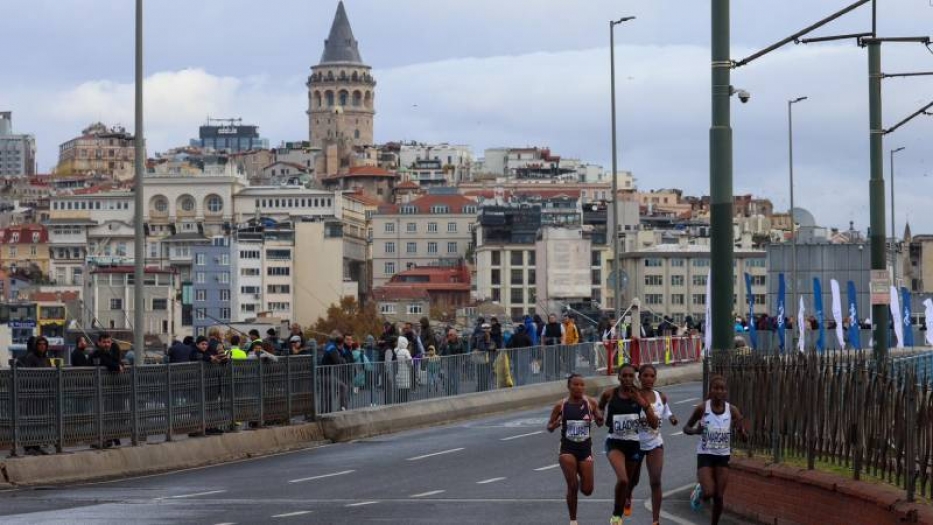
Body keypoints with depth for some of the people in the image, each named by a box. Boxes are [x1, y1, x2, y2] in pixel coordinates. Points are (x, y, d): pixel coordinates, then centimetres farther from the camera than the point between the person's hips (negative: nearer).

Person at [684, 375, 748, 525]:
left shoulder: (732, 410, -8)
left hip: (723, 457, 2)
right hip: (705, 455, -2)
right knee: (709, 493, -16)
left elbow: (745, 437, -8)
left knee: (719, 497, 2)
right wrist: (695, 430, -21)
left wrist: (741, 429, -31)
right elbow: (686, 428, 1)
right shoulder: (702, 408, -11)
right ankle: (699, 492, 21)